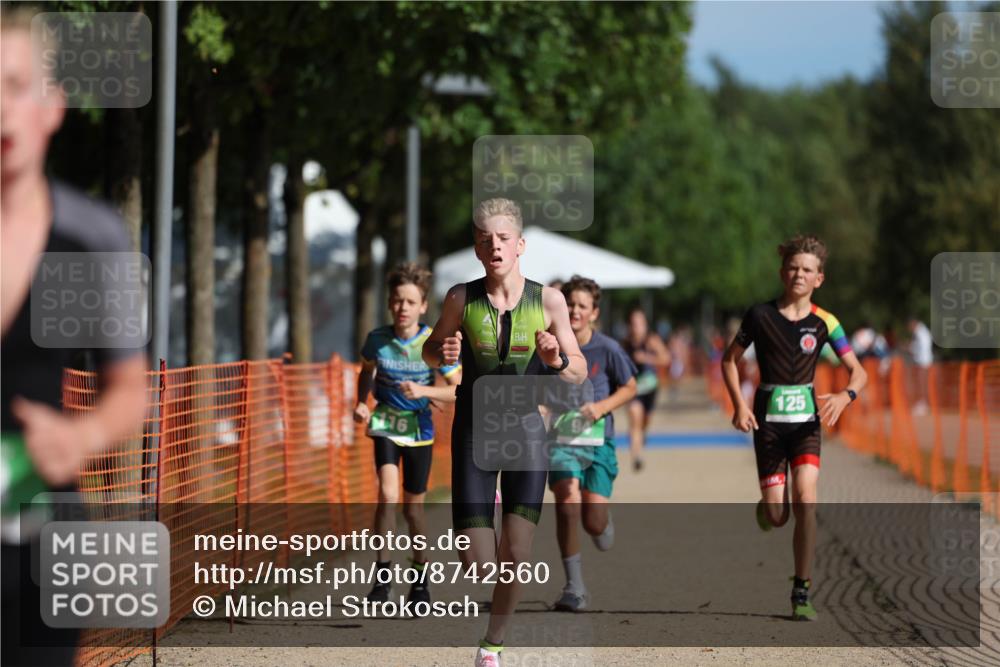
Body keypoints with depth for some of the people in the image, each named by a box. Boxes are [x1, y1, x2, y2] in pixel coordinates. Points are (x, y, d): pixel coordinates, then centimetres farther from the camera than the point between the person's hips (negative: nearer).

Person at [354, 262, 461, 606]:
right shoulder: (378, 339, -10)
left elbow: (460, 391, -13)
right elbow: (366, 371, 12)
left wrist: (424, 391, -27)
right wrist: (361, 403, -5)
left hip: (420, 428, 0)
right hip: (386, 424, 0)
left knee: (413, 506, 8)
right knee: (388, 494, -20)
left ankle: (420, 575, 28)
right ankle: (383, 575, -13)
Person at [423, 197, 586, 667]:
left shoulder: (549, 301, -7)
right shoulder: (462, 298, -7)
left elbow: (579, 374, 2)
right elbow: (431, 350, 10)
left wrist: (557, 360, -21)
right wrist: (444, 354, -13)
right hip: (474, 430, 0)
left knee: (516, 556, -12)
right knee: (477, 564, -4)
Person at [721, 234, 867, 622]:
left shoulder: (824, 323, -1)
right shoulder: (761, 315, -2)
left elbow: (858, 371, 1)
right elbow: (730, 360, 8)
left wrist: (845, 396, -21)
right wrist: (739, 405, -6)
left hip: (806, 420, 0)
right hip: (767, 421, 0)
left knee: (806, 499, -19)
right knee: (776, 517, -6)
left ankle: (801, 594, -10)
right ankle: (763, 507, 36)